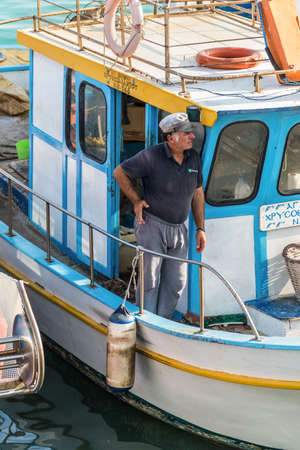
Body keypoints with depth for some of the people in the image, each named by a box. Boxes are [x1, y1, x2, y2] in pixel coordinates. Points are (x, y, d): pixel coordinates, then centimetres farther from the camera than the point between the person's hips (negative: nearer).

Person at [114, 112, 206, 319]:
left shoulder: (194, 157, 1)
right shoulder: (152, 156, -17)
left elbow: (197, 193, 12)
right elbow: (120, 173, -4)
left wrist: (200, 228, 10)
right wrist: (136, 200, -7)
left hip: (179, 228, 5)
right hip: (152, 225, -5)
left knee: (176, 282, 8)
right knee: (150, 279, 0)